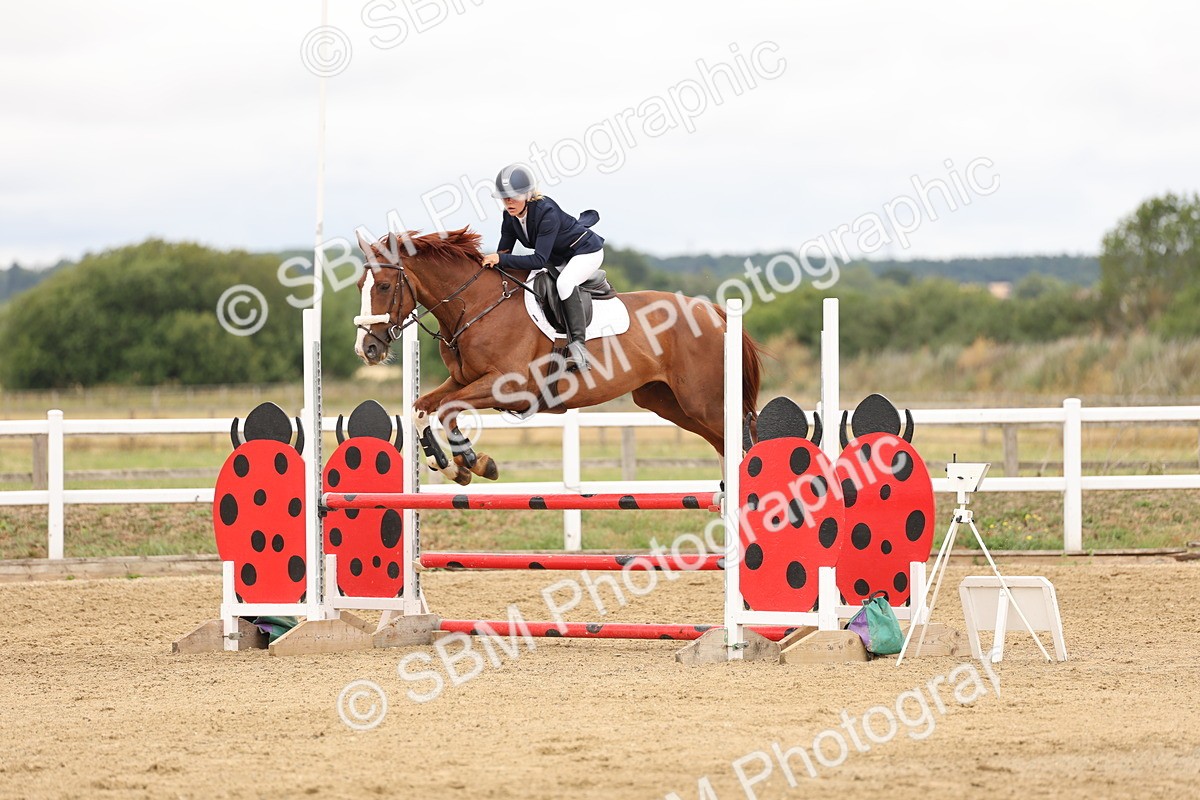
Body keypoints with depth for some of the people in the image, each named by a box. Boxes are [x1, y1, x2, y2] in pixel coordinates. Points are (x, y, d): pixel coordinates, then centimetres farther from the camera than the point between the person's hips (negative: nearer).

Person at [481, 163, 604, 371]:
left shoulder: (547, 212, -35)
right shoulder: (510, 216, -11)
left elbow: (539, 260, -39)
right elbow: (504, 251, -2)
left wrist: (501, 259, -43)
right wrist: (492, 261, -25)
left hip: (586, 252, -9)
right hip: (558, 258, 9)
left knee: (564, 282, -35)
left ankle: (577, 346, -36)